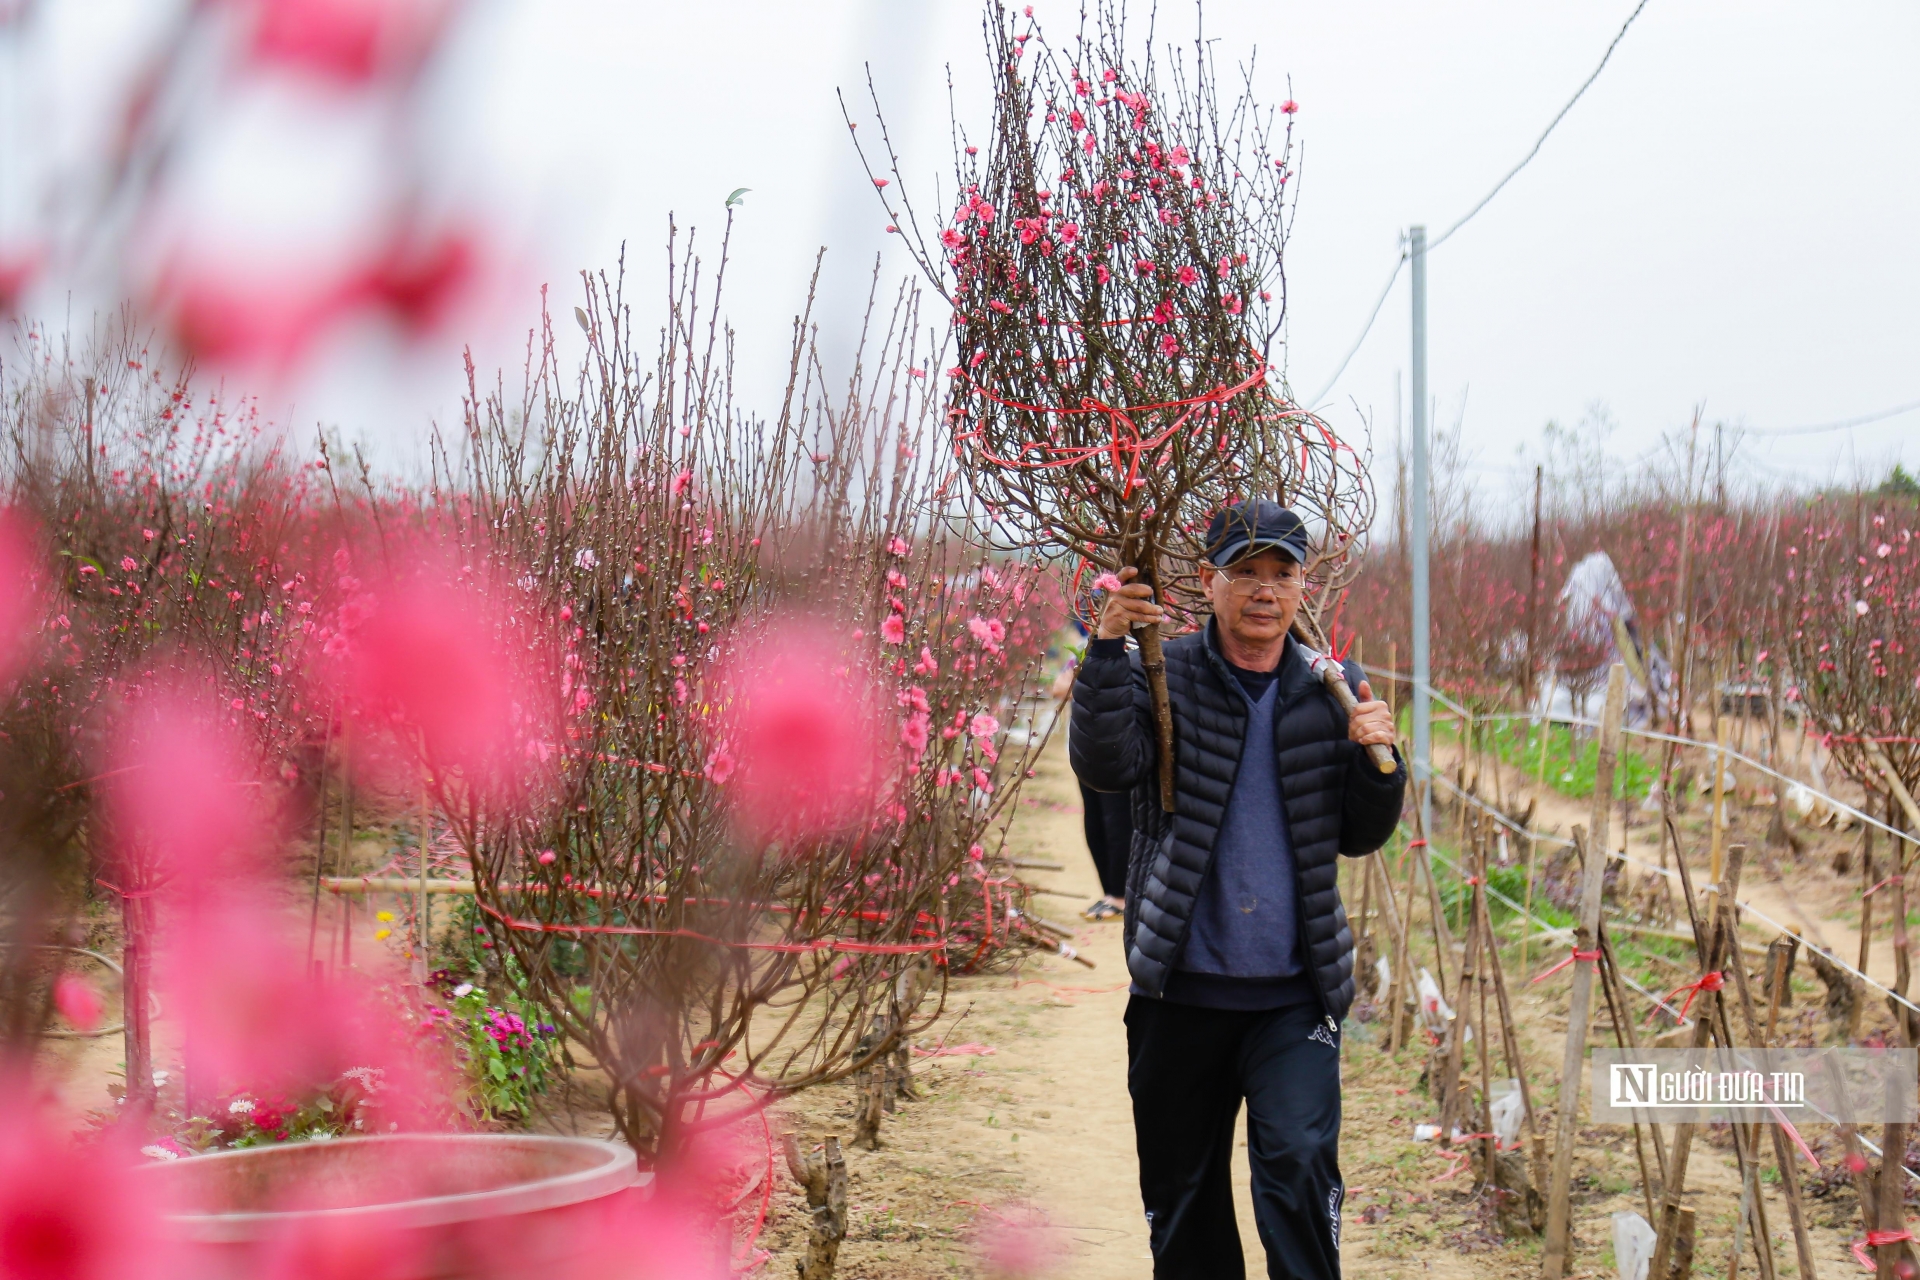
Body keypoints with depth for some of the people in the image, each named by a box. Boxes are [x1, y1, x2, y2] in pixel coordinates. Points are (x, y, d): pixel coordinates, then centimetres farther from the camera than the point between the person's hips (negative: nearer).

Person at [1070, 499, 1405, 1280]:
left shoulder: (1331, 690, 6)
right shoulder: (1163, 675, 0)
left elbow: (1358, 837, 10)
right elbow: (1104, 764, -18)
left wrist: (1379, 761, -8)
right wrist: (1108, 646, -29)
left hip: (1294, 995, 0)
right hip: (1181, 989, 0)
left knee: (1300, 1163, -15)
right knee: (1181, 1190, 10)